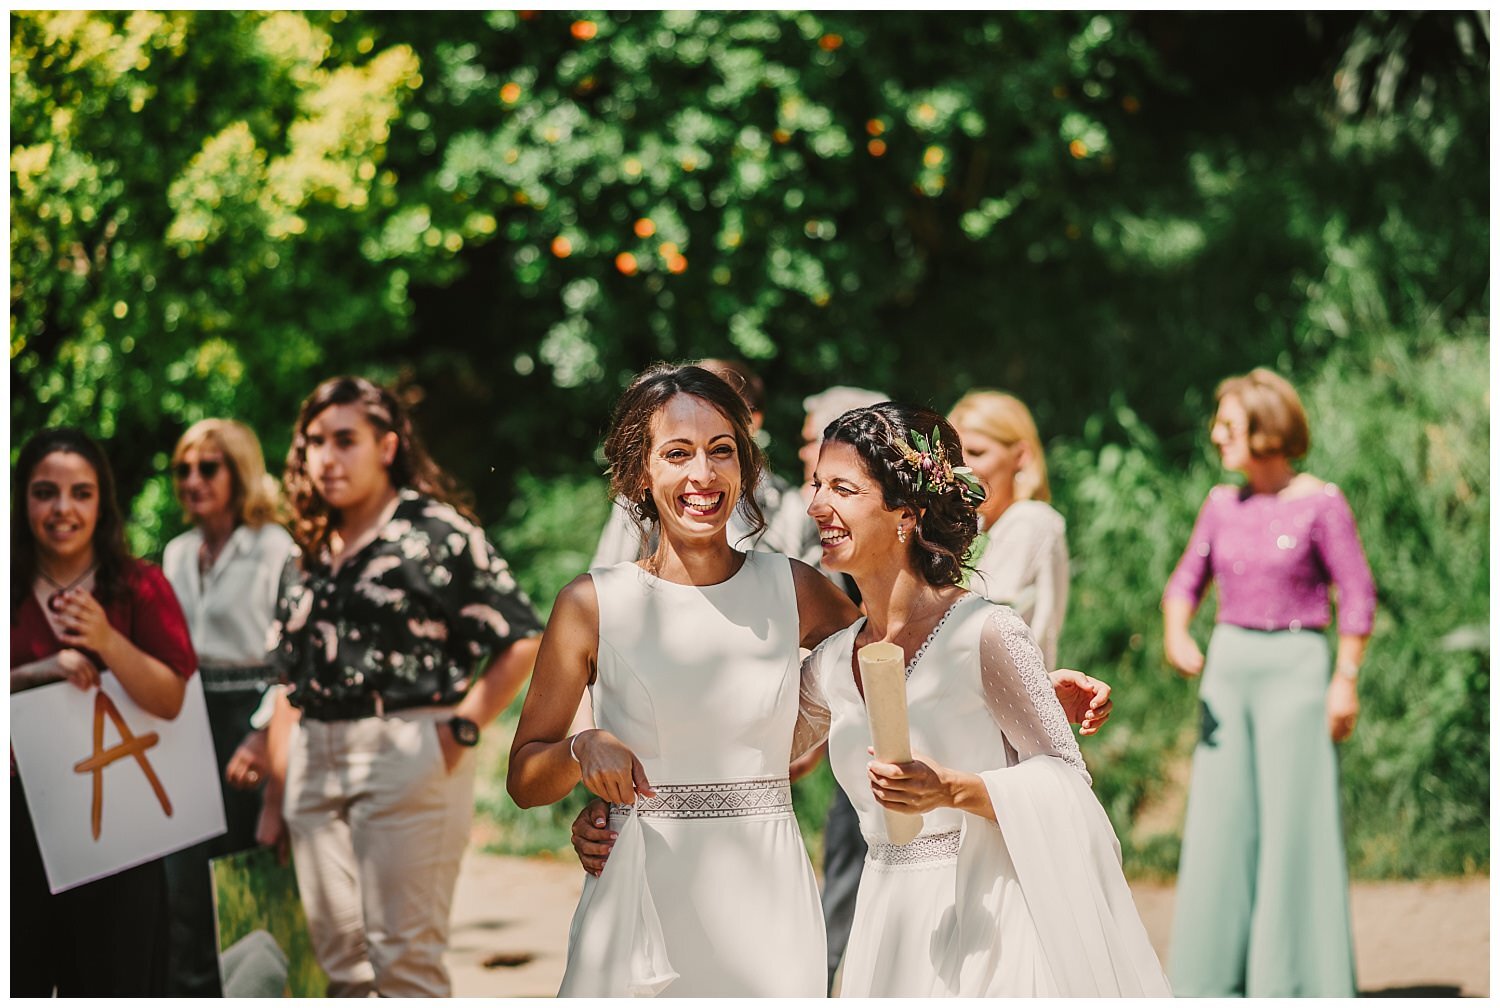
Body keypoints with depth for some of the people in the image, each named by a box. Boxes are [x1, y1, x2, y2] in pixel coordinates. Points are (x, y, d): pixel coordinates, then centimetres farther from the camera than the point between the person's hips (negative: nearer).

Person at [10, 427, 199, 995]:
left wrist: (107, 641, -21)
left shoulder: (140, 587, -1)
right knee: (18, 976, 8)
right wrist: (42, 671, -16)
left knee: (115, 978, 7)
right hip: (21, 818, 1)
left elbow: (171, 701, -7)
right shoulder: (12, 590, 2)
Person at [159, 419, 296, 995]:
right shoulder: (177, 555, 14)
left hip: (250, 711, -5)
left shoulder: (276, 548, -6)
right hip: (187, 717, 5)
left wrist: (265, 738, -17)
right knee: (186, 882, 1)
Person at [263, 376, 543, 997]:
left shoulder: (436, 533, -5)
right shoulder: (309, 552, 16)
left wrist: (460, 730, -13)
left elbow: (522, 641, -9)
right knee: (340, 962, 10)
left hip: (406, 754, -7)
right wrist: (275, 795, 14)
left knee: (402, 957, -7)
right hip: (315, 762, 7)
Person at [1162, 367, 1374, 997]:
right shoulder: (1222, 505, 8)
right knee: (1220, 821, 4)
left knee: (1295, 821, -3)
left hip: (1295, 665, -5)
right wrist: (1176, 636, -7)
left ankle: (1301, 979, 6)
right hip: (1227, 665, 5)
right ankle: (1219, 974, 12)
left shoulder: (1321, 504, -7)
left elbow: (1357, 594, -6)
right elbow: (1187, 582, 13)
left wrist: (1346, 681, -10)